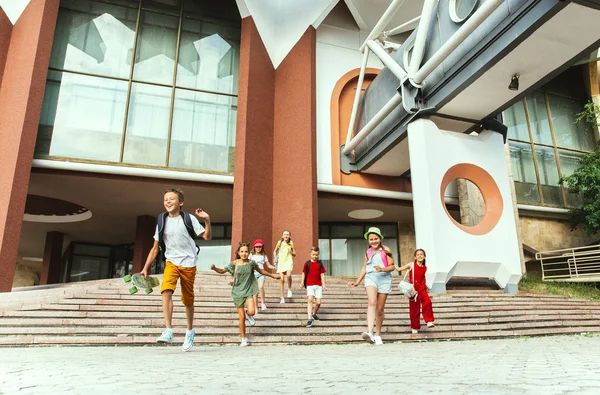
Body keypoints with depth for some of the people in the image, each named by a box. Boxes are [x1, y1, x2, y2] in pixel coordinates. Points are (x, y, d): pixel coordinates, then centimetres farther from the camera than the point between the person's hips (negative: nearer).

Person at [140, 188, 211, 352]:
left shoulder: (189, 219, -2)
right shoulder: (162, 221, 6)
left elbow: (207, 237, -4)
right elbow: (155, 248, 10)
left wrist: (207, 220, -20)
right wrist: (145, 268, 5)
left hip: (188, 264, -2)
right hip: (171, 262, 2)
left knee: (188, 300, 7)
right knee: (166, 291, -24)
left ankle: (190, 331, 27)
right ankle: (168, 331, -23)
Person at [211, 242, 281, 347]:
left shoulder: (251, 263, 0)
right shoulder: (234, 264, -5)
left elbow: (261, 271, 16)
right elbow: (223, 271, -2)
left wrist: (273, 275, 24)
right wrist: (215, 268, -23)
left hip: (248, 291, 1)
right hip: (238, 292, -1)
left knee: (251, 311, -22)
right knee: (242, 317, 1)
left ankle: (248, 314, 17)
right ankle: (244, 339, 19)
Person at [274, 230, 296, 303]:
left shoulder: (291, 244, 1)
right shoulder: (279, 243, 2)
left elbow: (294, 254, 8)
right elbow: (275, 251, 17)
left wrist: (291, 252, -12)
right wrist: (275, 257, 1)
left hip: (289, 262, -1)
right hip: (281, 262, 1)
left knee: (288, 275, -28)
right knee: (281, 279, -3)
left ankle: (289, 289, 0)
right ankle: (282, 297, 7)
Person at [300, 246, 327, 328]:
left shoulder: (320, 263, 6)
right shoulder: (307, 263, 3)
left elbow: (322, 274, 6)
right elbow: (303, 273, 9)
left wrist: (323, 284, 2)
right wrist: (302, 282, 4)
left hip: (318, 285, 2)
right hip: (309, 285, -2)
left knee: (318, 302, 1)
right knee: (310, 299, -19)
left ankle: (314, 314, 30)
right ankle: (310, 319, -20)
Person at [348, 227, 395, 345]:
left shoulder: (386, 251, 1)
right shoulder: (368, 252, 12)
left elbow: (392, 266, -2)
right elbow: (364, 269, 19)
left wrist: (382, 269, -20)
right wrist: (357, 282, 17)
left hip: (384, 279, -1)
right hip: (371, 278, 1)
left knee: (380, 309, 5)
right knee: (372, 302, -26)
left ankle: (378, 335, 23)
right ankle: (370, 332, -39)